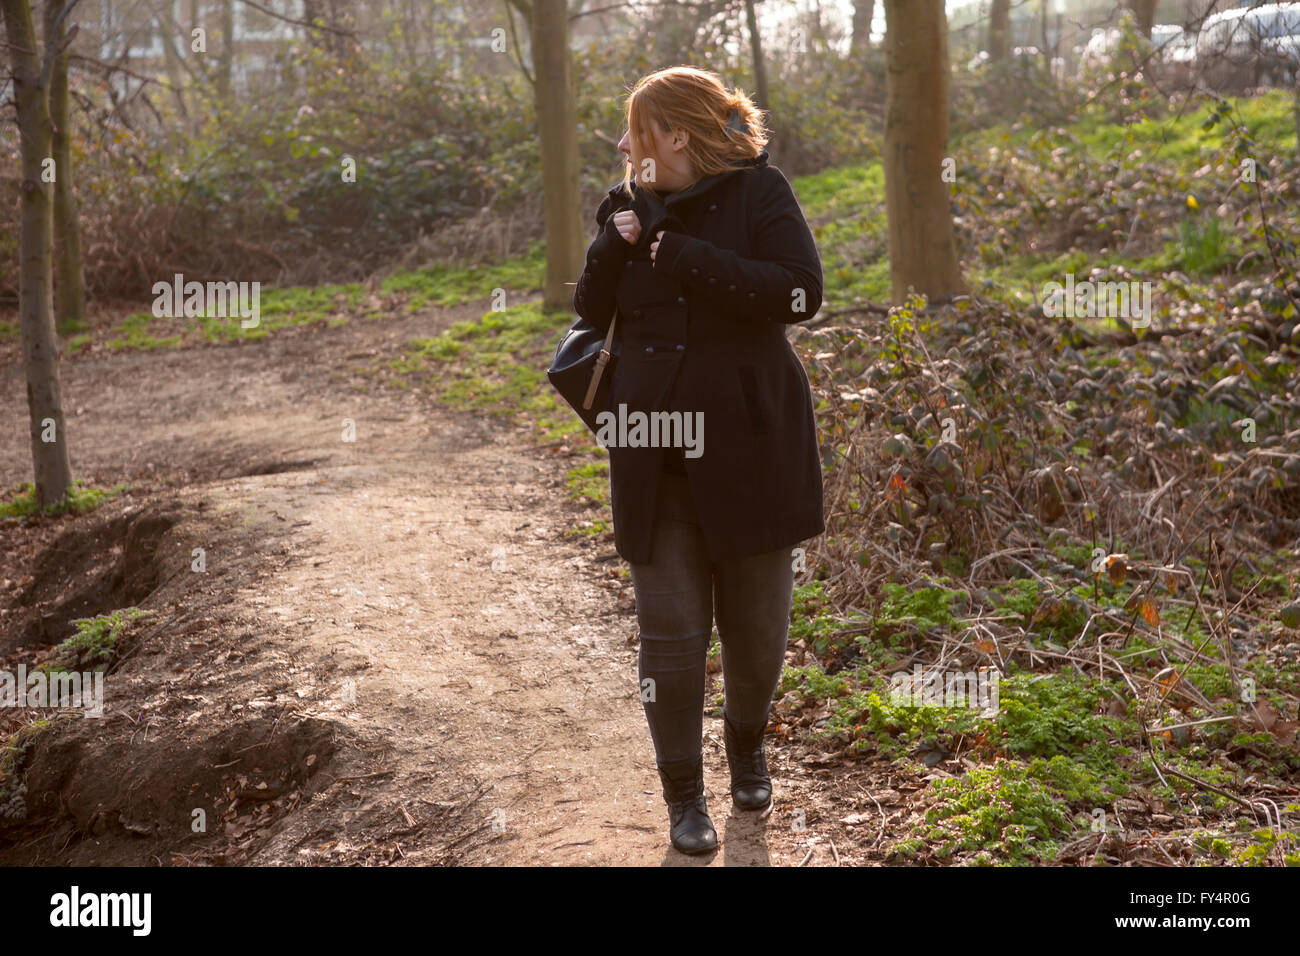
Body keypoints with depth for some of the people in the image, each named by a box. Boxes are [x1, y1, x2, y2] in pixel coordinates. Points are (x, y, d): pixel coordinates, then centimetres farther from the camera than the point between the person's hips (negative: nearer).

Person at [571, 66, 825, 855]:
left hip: (750, 449, -3)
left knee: (758, 626, 10)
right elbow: (592, 312, 6)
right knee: (672, 633, 2)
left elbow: (799, 292, -20)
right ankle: (684, 793, 18)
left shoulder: (759, 193, -6)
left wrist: (681, 254, -21)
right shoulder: (630, 204, 8)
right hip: (656, 456, 3)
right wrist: (620, 240, -11)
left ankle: (748, 747, 38)